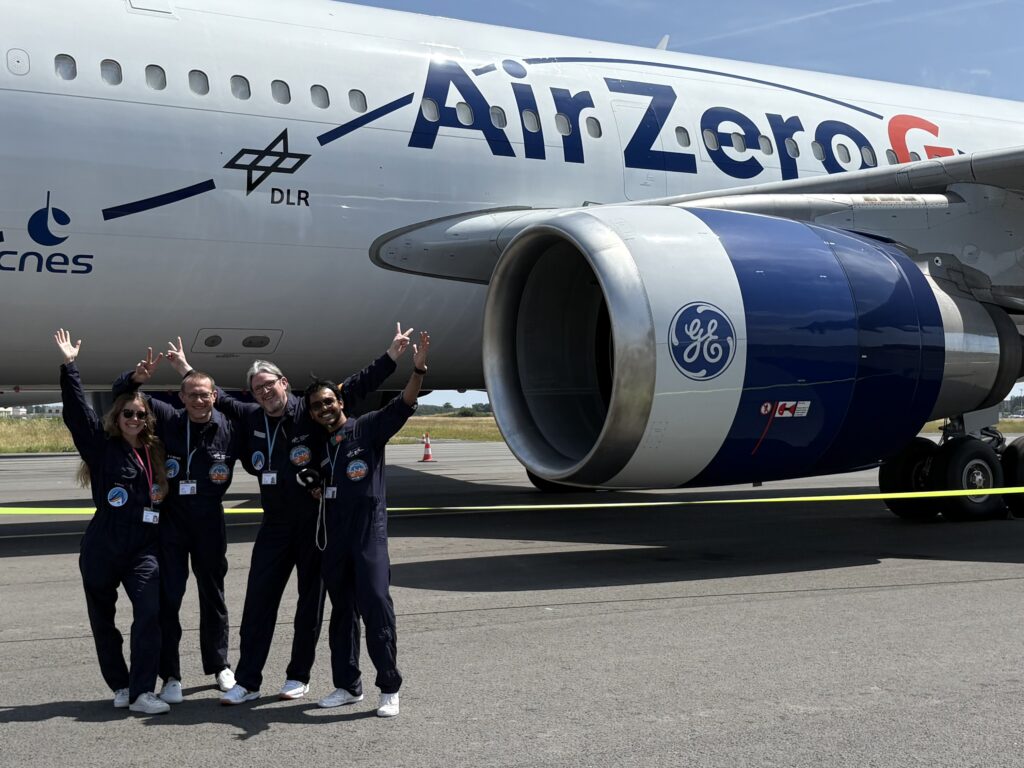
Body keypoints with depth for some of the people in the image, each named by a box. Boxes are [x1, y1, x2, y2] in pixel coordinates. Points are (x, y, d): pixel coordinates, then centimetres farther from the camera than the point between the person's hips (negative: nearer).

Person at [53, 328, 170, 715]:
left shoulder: (154, 453, 12)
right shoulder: (102, 446, 1)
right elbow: (77, 412, -8)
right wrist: (69, 366, -13)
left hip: (143, 550, 2)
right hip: (102, 550, -2)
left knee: (150, 614, -16)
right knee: (102, 621, 8)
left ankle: (142, 692, -15)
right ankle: (120, 686, 25)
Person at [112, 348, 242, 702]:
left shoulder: (230, 428, -8)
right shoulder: (167, 420, -6)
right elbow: (122, 396, -3)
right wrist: (136, 378, -22)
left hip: (209, 523, 0)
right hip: (170, 520, 0)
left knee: (213, 596, 14)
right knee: (168, 598, 0)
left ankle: (219, 665, 29)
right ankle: (170, 675, 9)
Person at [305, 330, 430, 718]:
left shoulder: (367, 429, -2)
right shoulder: (319, 445, 13)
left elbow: (402, 406, -17)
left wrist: (418, 370, -31)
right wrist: (315, 491, 4)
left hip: (369, 533, -5)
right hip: (333, 537, 6)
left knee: (376, 606, -10)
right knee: (341, 610, 11)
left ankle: (389, 688, -3)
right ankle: (347, 685, 20)